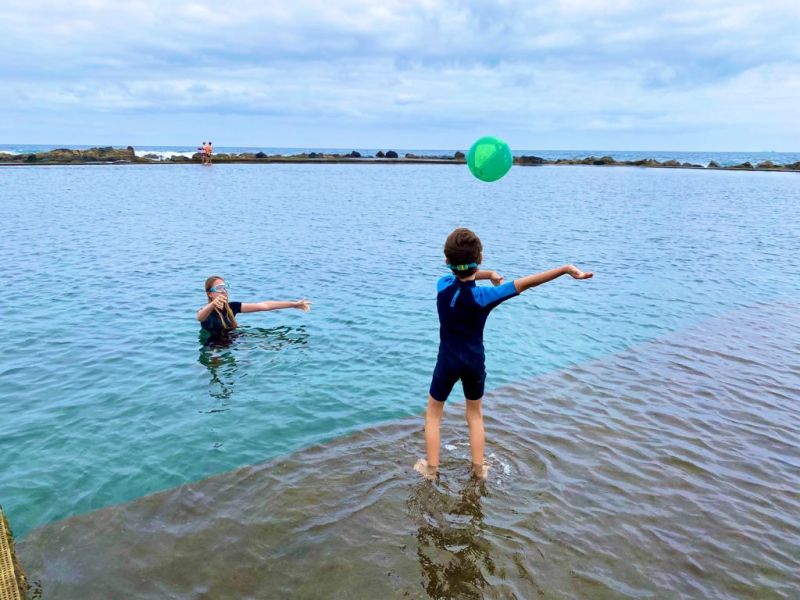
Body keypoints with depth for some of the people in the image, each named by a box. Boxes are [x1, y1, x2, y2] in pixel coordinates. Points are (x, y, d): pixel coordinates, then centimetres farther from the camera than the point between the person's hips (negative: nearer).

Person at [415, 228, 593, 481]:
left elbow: (461, 275, 6)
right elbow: (526, 282, -27)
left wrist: (489, 274, 1)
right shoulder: (483, 296, -23)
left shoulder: (443, 285, -16)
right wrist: (566, 268, -30)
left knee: (433, 414, 19)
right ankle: (479, 468, 30)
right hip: (475, 363, 0)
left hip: (448, 362, 0)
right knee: (475, 415, 23)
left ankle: (431, 468, 25)